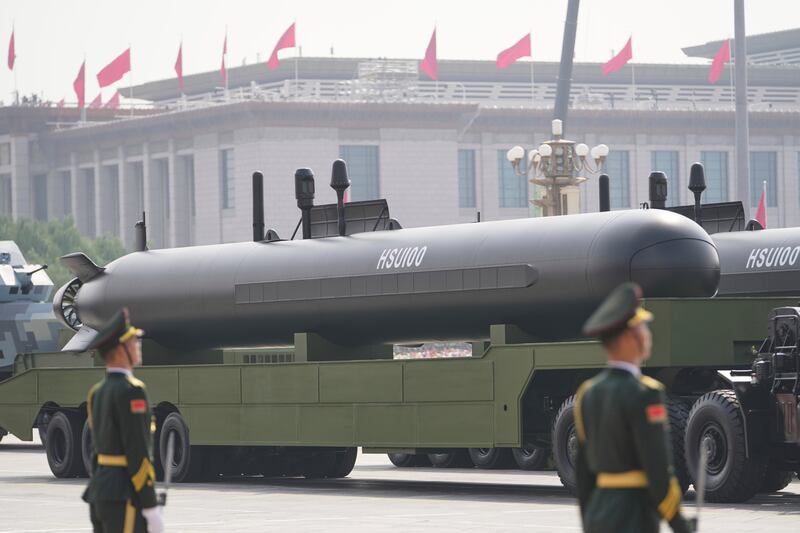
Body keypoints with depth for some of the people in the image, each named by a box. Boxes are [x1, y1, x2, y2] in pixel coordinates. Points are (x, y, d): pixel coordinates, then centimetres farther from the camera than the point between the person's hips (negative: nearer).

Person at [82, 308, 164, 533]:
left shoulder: (98, 392, 14)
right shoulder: (130, 391, -16)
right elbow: (138, 454, -20)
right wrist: (151, 508, -18)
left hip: (101, 493, 10)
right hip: (124, 499, -10)